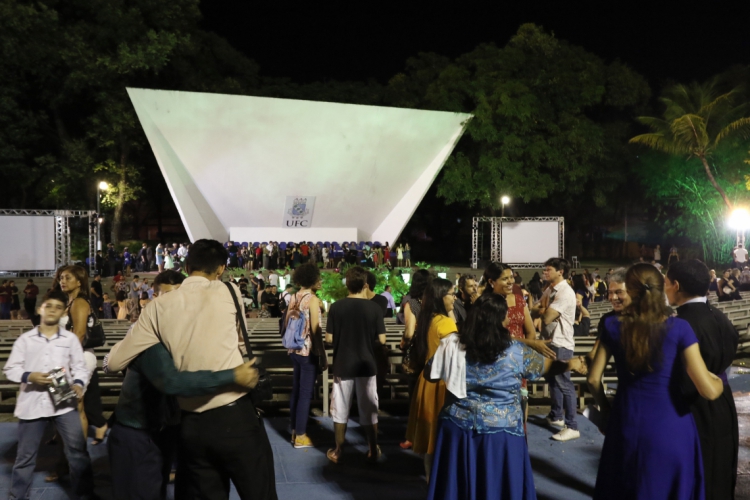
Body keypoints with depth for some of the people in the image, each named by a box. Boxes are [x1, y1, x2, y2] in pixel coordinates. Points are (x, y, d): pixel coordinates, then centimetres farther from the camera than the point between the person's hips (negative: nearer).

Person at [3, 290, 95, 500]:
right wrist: (29, 376, -14)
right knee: (25, 454, 12)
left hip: (64, 402, 0)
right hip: (32, 403, 0)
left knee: (78, 450, 1)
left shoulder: (70, 338, 5)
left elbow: (79, 367, 5)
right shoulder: (25, 339, 5)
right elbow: (10, 369, 4)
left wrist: (78, 383, -14)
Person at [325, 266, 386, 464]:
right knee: (369, 409, 12)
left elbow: (329, 338, -7)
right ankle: (373, 451, 22)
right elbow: (382, 339, -7)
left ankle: (338, 452, 21)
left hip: (342, 365, 0)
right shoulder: (374, 308, -10)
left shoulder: (336, 307, -10)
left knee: (340, 409, 12)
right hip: (367, 365, 0)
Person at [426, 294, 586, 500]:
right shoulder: (516, 351, -10)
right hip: (499, 433, -2)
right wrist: (571, 364, 27)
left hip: (458, 428, 2)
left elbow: (430, 374, 6)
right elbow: (548, 365, 7)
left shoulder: (453, 345, -7)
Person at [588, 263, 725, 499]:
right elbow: (709, 390, -15)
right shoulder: (679, 328, -12)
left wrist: (605, 409, 17)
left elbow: (593, 380, -1)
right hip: (670, 427, -2)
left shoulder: (613, 326, -5)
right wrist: (720, 380, 7)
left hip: (627, 425, 2)